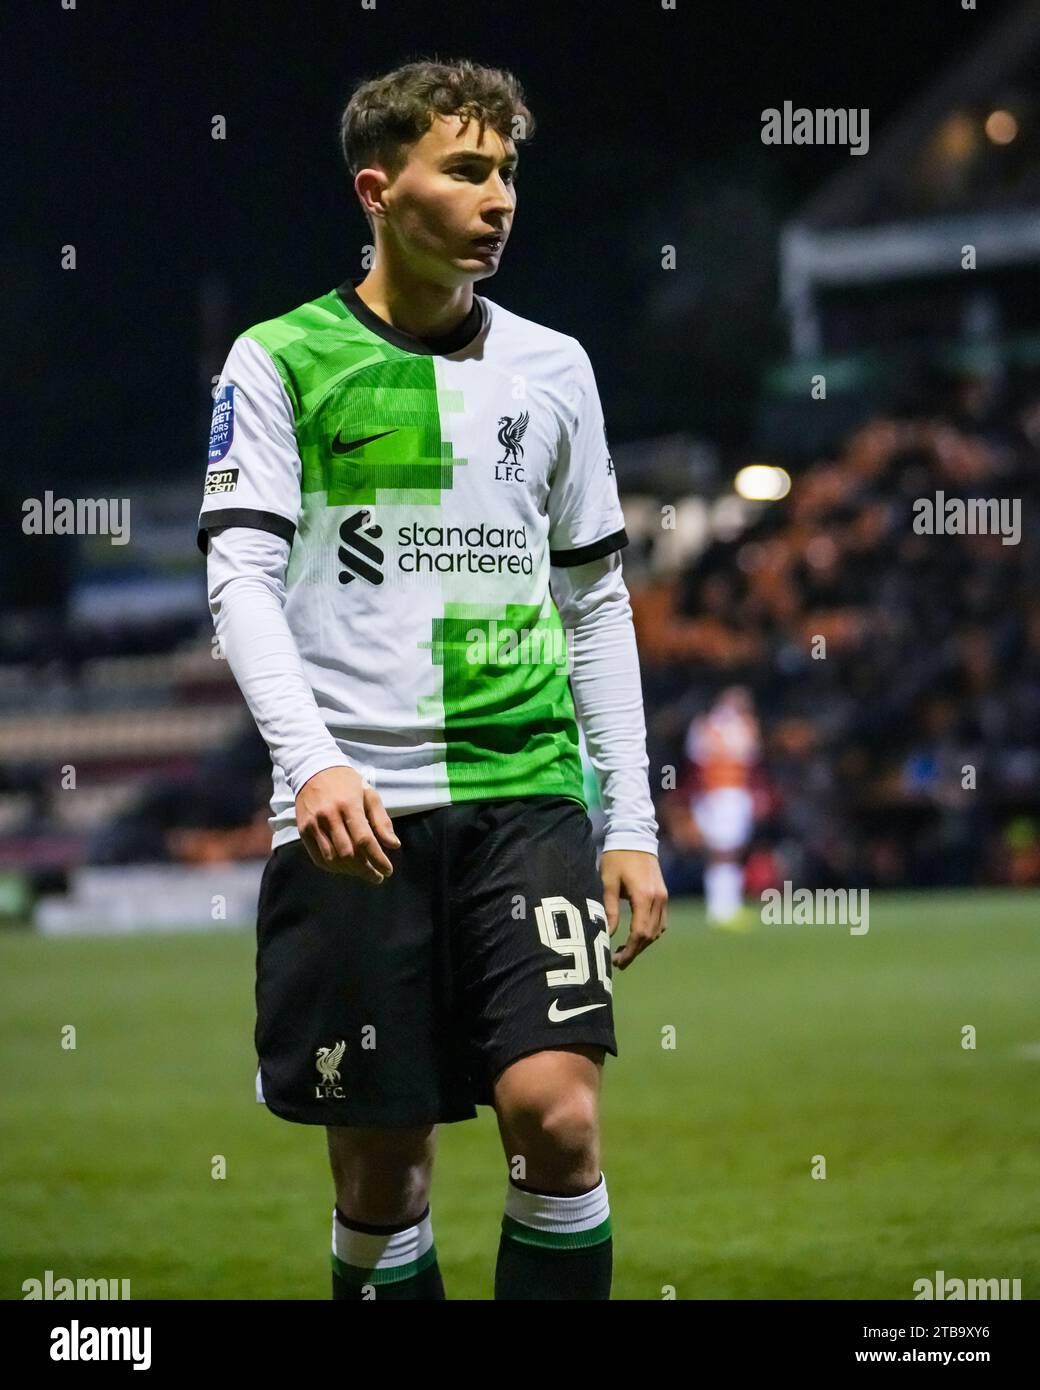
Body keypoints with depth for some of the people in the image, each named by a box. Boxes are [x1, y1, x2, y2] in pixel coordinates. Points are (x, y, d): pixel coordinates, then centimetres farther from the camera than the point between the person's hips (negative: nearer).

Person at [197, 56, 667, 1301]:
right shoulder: (279, 361, 3)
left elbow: (598, 601, 17)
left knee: (556, 1113, -15)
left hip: (529, 792, 2)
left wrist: (632, 824, 10)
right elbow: (241, 579, -6)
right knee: (383, 1163, 1)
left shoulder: (551, 367, 14)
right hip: (353, 812, -2)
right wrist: (313, 761, -22)